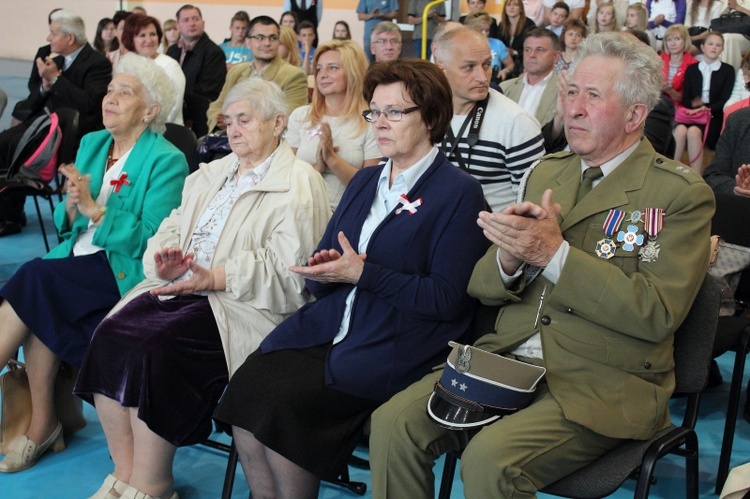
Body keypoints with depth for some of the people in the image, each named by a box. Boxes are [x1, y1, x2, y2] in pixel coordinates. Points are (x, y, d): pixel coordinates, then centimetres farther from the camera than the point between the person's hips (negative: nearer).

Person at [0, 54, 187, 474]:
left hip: (123, 271, -6)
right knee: (40, 313, -22)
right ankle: (43, 425, -8)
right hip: (77, 260, 6)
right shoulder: (91, 144, 14)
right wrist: (71, 208, -10)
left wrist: (94, 209, -21)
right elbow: (65, 222, 13)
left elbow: (151, 239, -15)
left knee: (36, 278, -24)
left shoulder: (167, 162, -7)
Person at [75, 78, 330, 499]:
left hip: (244, 303, -7)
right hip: (182, 287, 7)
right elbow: (171, 229, 18)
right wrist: (165, 260, -6)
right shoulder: (211, 175, 23)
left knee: (156, 348, -29)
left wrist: (214, 277, -21)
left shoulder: (299, 183, -2)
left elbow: (287, 267, -14)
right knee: (111, 334, -19)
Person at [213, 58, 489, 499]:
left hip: (394, 346, -6)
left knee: (284, 401, -25)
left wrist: (362, 272, -15)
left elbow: (445, 298, -10)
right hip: (327, 326, 6)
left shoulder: (459, 193, -3)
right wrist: (324, 269, -4)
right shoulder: (364, 182, 19)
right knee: (246, 387, -19)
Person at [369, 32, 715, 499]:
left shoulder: (683, 194, -4)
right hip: (507, 357, 5)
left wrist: (554, 253, -20)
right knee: (394, 422, -15)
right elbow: (482, 286, 13)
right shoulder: (546, 171, 14)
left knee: (490, 458, -29)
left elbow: (658, 313, -15)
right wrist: (509, 258, -12)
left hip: (600, 385, -5)